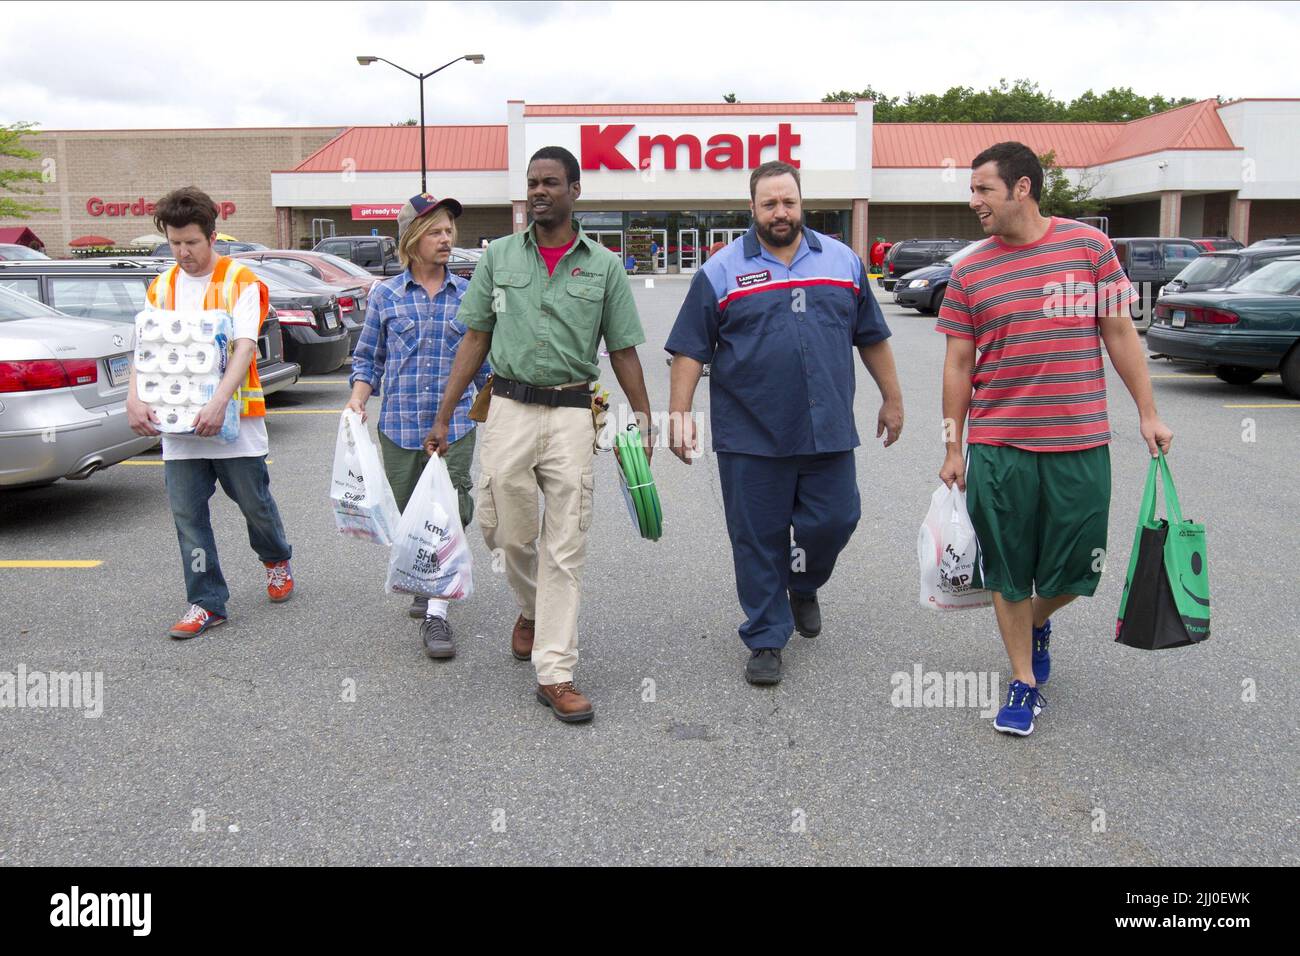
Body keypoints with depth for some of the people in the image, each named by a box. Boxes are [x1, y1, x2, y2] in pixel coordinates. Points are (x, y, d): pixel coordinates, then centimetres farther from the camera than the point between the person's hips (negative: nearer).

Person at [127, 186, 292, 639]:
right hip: (178, 422, 4)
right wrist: (134, 399, -16)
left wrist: (218, 404, -30)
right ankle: (207, 602, 13)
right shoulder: (162, 286, 8)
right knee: (187, 513, 3)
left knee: (254, 503, 9)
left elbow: (244, 347, -17)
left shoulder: (241, 281, -5)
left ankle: (277, 560, 38)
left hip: (235, 419, -4)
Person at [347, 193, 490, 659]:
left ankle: (436, 613, -4)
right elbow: (368, 358, 8)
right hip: (400, 426, 1)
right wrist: (358, 397, -9)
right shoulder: (385, 295, 3)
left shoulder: (468, 294, 3)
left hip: (454, 425, -1)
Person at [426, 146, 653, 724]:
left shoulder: (604, 266, 5)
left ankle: (555, 673, 4)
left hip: (571, 414, -1)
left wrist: (643, 422, 1)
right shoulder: (499, 257, 8)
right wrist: (443, 416, 4)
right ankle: (532, 608, 40)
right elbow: (475, 340, 9)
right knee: (507, 530, 6)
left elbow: (623, 351, 7)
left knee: (565, 547, -1)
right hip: (509, 408, 1)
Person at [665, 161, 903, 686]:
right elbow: (691, 349, 0)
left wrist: (891, 398, 16)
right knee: (758, 540, 4)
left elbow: (871, 336, 16)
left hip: (828, 432, 2)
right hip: (750, 438, -2)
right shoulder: (721, 271, 1)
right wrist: (679, 412, -7)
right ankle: (765, 639, 19)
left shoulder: (842, 260, 10)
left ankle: (802, 585, 37)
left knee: (834, 521, 5)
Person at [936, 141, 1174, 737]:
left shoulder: (1088, 246, 0)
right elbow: (958, 364, 5)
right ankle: (1025, 683, 22)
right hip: (997, 448, 0)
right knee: (1009, 573, 6)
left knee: (1074, 570, 7)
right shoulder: (969, 273, 2)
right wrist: (953, 449, 5)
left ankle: (1038, 623, 40)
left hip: (1080, 446, 0)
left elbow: (1119, 334, 5)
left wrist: (1148, 413, 5)